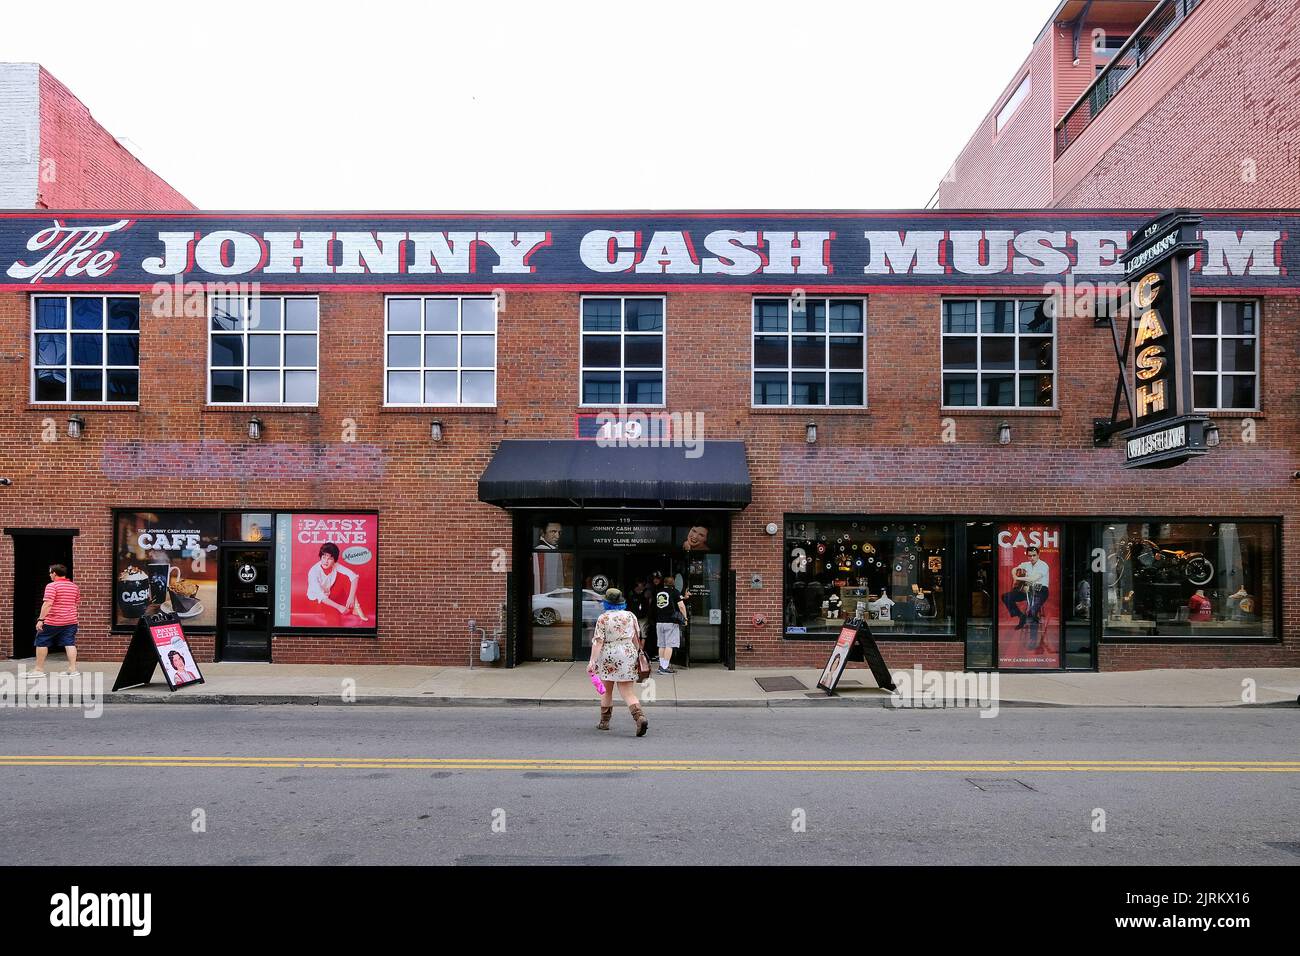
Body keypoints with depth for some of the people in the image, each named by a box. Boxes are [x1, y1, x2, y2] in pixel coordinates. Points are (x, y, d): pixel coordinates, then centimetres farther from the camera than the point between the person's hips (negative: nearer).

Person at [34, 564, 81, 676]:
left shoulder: (52, 586, -11)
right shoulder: (74, 587, 10)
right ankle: (73, 668, -4)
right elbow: (77, 603, 17)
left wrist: (41, 619, -19)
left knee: (42, 642, 9)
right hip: (71, 621, 6)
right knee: (70, 643, 3)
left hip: (52, 621, -6)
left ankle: (39, 669, 14)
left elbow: (48, 604, -20)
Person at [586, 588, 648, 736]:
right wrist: (637, 654, 22)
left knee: (607, 691, 15)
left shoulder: (603, 618, -5)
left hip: (608, 657, -2)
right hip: (627, 654, 2)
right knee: (627, 692, 2)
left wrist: (592, 660, -12)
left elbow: (598, 641, -12)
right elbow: (636, 638, 9)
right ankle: (640, 717, -19)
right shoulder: (631, 616, 5)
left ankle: (605, 721, 23)